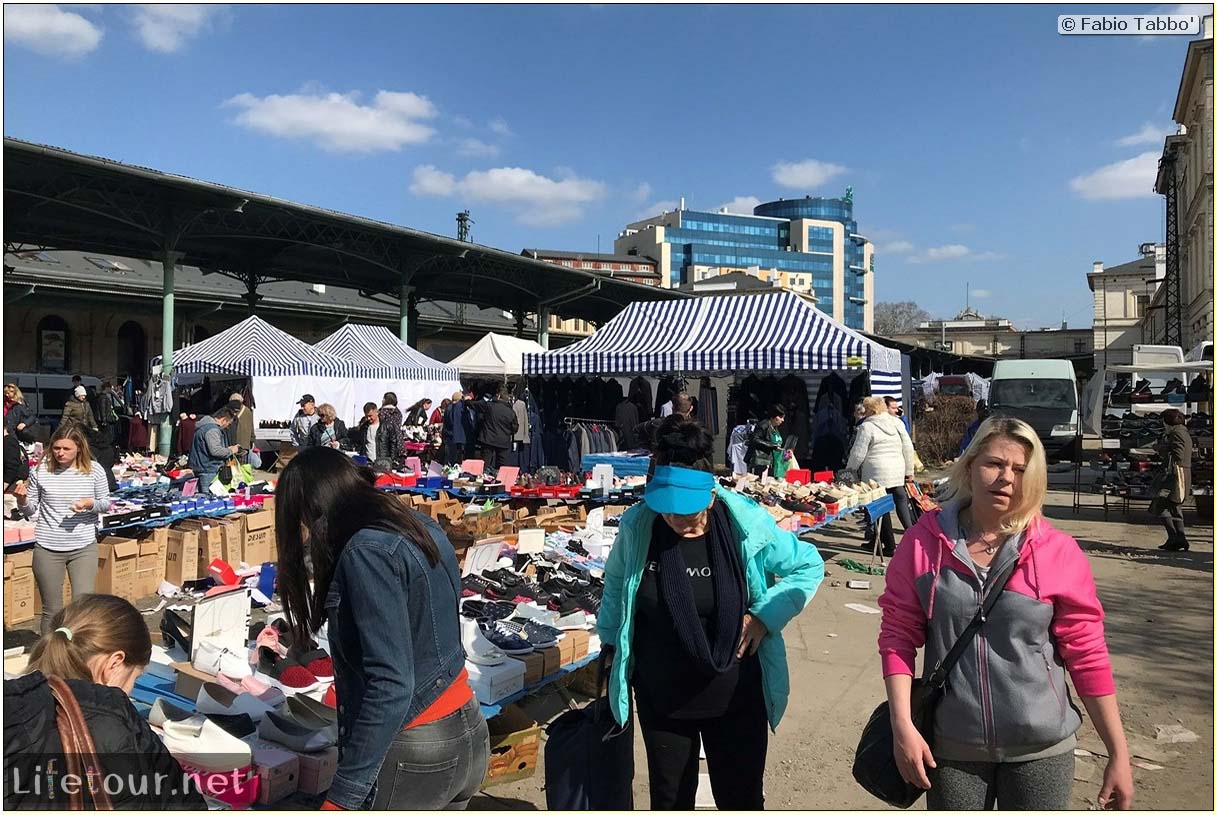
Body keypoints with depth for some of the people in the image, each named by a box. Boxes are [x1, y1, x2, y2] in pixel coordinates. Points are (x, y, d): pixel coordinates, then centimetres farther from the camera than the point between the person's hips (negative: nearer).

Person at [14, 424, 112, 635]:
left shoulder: (94, 470, -5)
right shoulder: (41, 469, -4)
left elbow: (106, 503, 5)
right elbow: (30, 511, 6)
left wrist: (90, 504, -16)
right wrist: (22, 500, -16)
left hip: (84, 548, -1)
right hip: (47, 549, 1)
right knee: (51, 610, 11)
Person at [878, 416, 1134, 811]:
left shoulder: (1059, 552, -9)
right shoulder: (924, 540, -8)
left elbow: (1087, 655, -2)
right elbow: (898, 635, -4)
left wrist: (1119, 754, 0)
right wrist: (902, 726, -9)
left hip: (1041, 748, 0)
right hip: (951, 747, 0)